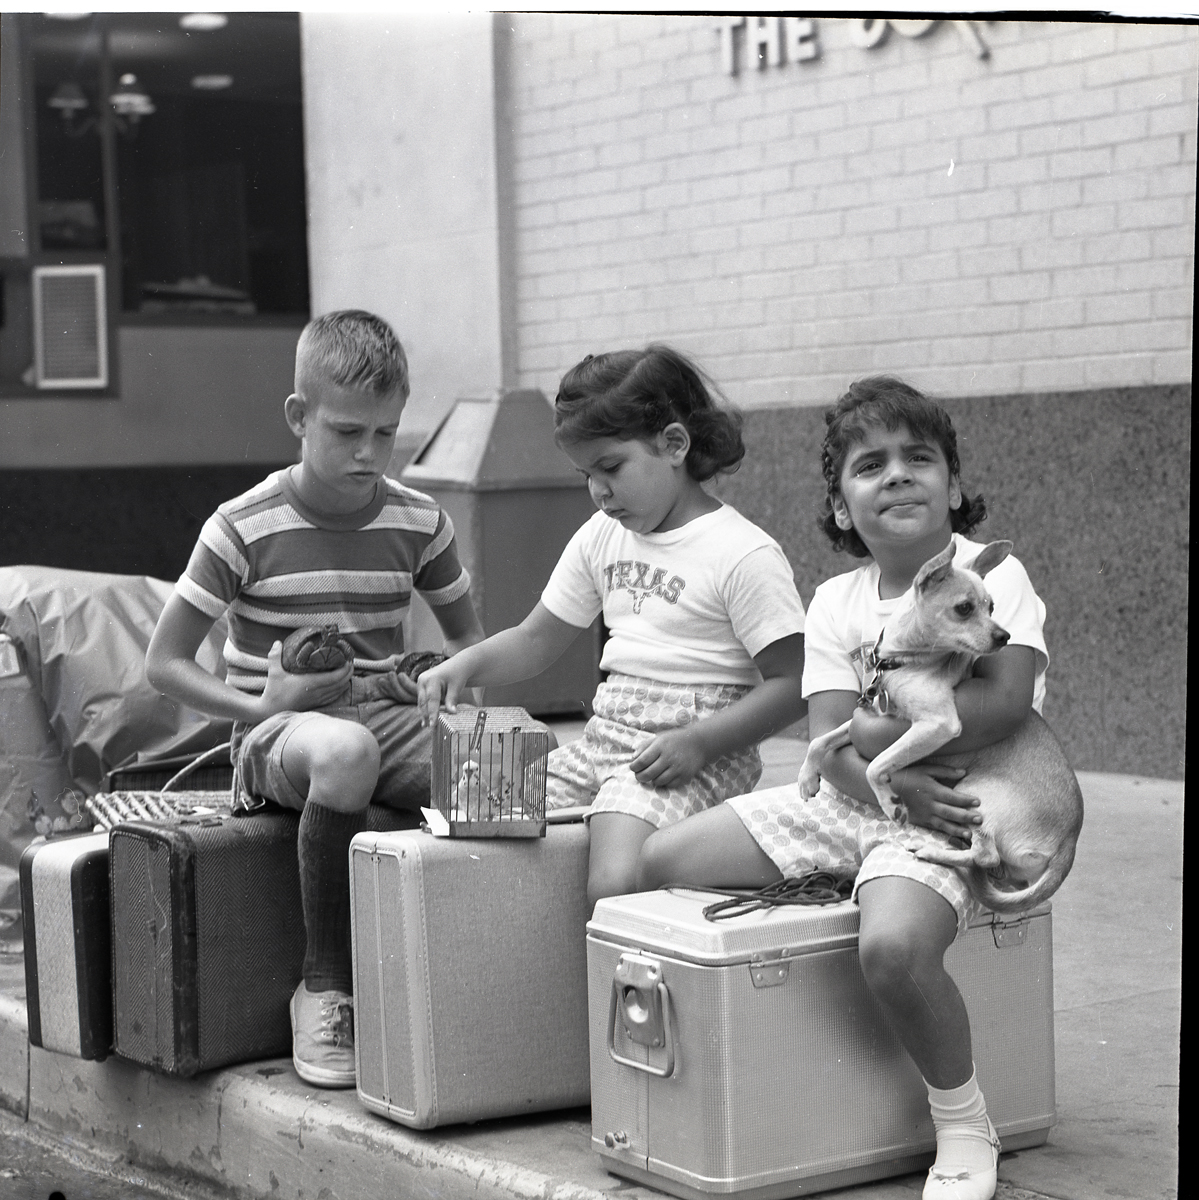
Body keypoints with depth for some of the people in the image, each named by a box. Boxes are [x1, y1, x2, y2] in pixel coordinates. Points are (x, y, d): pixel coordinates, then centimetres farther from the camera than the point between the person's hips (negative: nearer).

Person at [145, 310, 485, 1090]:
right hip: (278, 734, -3)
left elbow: (468, 635, 20)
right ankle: (326, 988, -24)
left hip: (388, 715, 3)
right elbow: (166, 661, -1)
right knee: (345, 750, -41)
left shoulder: (419, 523, 5)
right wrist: (261, 706, -16)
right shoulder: (246, 528, -5)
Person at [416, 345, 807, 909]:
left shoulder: (743, 555, -9)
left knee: (614, 884, -31)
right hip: (603, 736, 7)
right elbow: (536, 639, 21)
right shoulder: (600, 539, 14)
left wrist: (698, 743, -21)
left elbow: (792, 684, -11)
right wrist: (466, 664, 2)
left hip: (694, 755, -7)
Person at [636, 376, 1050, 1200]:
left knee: (893, 944, -36)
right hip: (853, 797, 6)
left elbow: (1006, 700, -22)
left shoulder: (991, 576, -5)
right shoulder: (836, 604, 8)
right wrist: (896, 782, -23)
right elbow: (830, 746, -2)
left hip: (951, 806, -6)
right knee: (656, 863, -1)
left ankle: (965, 1126, -10)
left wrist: (877, 733, -14)